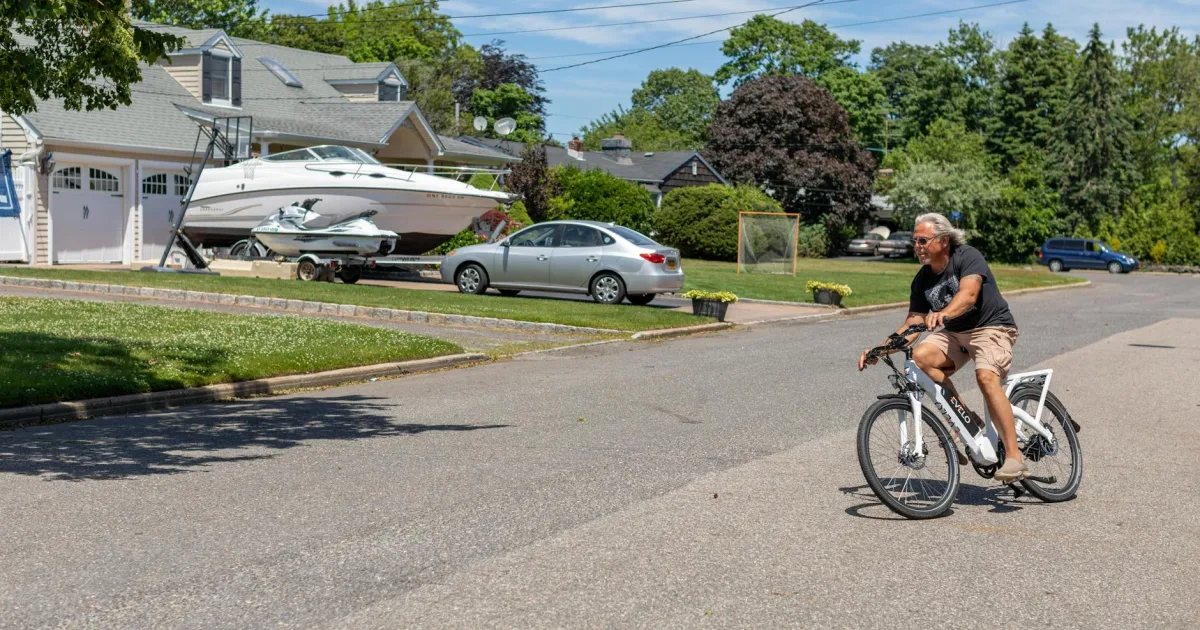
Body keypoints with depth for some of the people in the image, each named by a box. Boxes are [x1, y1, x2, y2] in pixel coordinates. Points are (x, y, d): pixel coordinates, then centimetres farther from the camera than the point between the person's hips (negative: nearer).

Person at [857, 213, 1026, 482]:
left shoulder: (968, 257, -15)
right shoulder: (922, 279, 2)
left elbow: (968, 294, -34)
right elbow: (913, 322, 0)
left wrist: (942, 314, -54)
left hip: (992, 327, -6)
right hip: (955, 333, 6)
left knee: (986, 377, -32)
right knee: (921, 356, -23)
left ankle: (1014, 457, -29)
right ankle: (967, 421, -13)